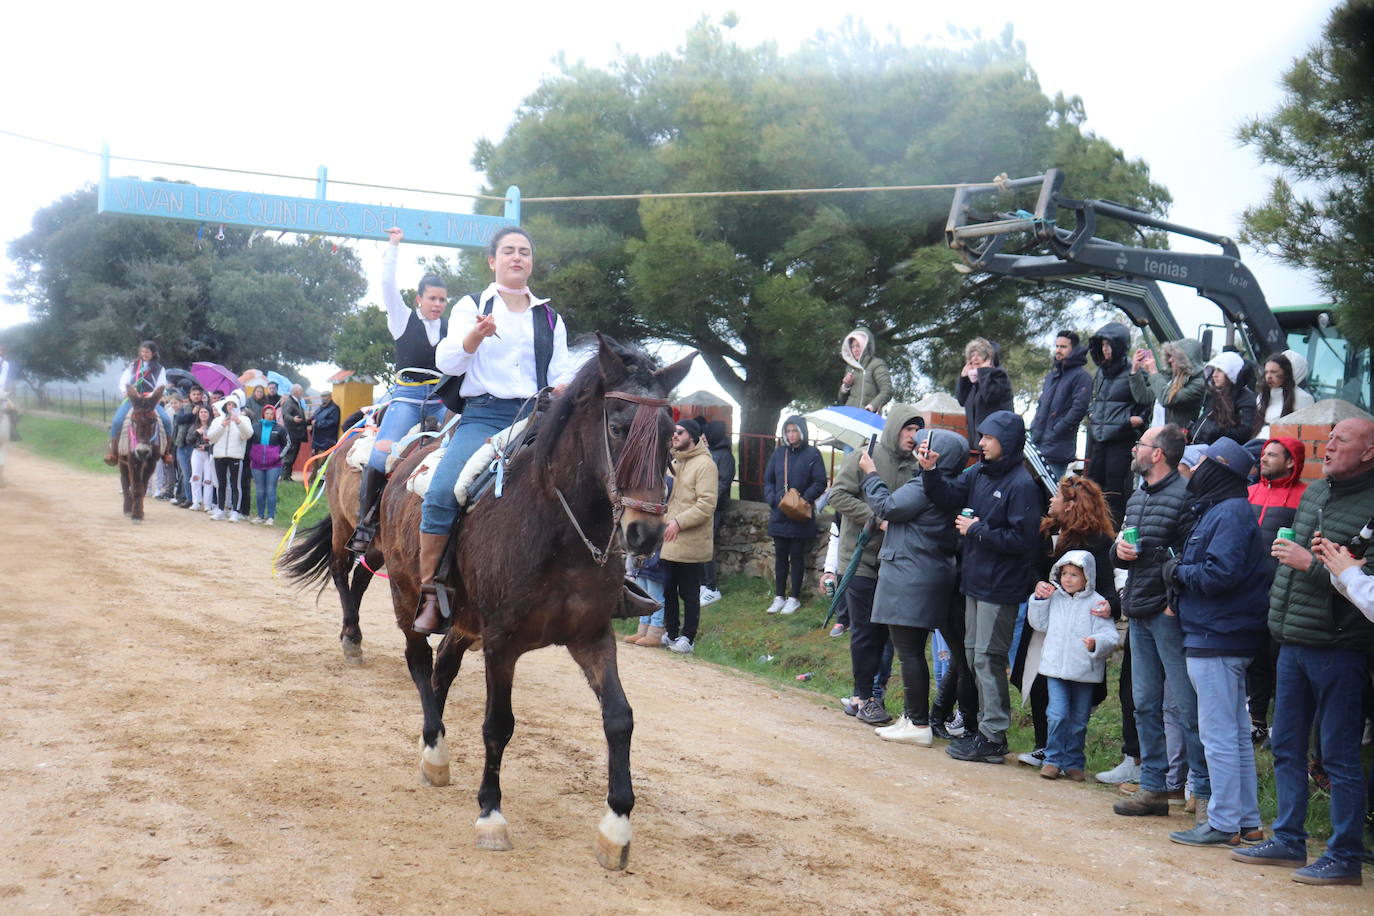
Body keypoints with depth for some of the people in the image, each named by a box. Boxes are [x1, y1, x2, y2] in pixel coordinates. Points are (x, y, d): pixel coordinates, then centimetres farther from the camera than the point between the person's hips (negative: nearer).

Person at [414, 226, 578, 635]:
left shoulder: (550, 317, 20)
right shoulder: (472, 307, 12)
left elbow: (562, 371, 17)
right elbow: (447, 361, 0)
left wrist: (564, 387, -8)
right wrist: (478, 333, -20)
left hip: (536, 418, 3)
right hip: (483, 417, -2)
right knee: (441, 494, -26)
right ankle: (429, 596, -17)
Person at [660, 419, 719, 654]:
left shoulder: (704, 464, -11)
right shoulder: (673, 463, 16)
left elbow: (707, 504, -19)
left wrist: (679, 522, -22)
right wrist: (663, 520, 10)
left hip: (690, 543, -8)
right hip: (669, 540, 8)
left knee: (689, 594, 2)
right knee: (668, 589, 13)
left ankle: (688, 637, 11)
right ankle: (672, 633, 24)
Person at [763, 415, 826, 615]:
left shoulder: (812, 454, -4)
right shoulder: (778, 453, 8)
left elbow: (820, 483, -6)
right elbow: (768, 480, 12)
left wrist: (804, 499, -18)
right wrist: (773, 499, -6)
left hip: (801, 516, -4)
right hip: (779, 514, 4)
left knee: (797, 557, 4)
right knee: (780, 556, 9)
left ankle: (794, 598, 12)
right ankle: (779, 597, 16)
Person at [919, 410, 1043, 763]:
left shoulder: (1022, 485, -16)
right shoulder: (979, 472, 8)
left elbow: (1022, 539, -20)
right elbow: (949, 498, 10)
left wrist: (978, 530, -15)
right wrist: (930, 471, -5)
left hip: (1000, 588, -9)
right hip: (975, 581, 9)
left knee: (987, 658, -5)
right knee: (973, 653, 15)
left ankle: (992, 739, 2)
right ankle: (988, 726, 25)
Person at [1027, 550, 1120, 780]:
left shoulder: (1096, 603, -6)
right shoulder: (1054, 598, 8)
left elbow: (1110, 636, -10)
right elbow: (1039, 624, 19)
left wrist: (1096, 643, -31)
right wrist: (1038, 598, 6)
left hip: (1084, 672, -2)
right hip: (1055, 668, 2)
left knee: (1079, 720, 8)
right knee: (1058, 715, -7)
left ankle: (1074, 763, 21)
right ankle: (1053, 759, 6)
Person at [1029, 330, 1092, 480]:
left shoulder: (1081, 376, -6)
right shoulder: (1051, 375, 21)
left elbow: (1079, 408, -15)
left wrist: (1055, 431, -16)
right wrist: (1034, 428, 12)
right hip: (1038, 443, 8)